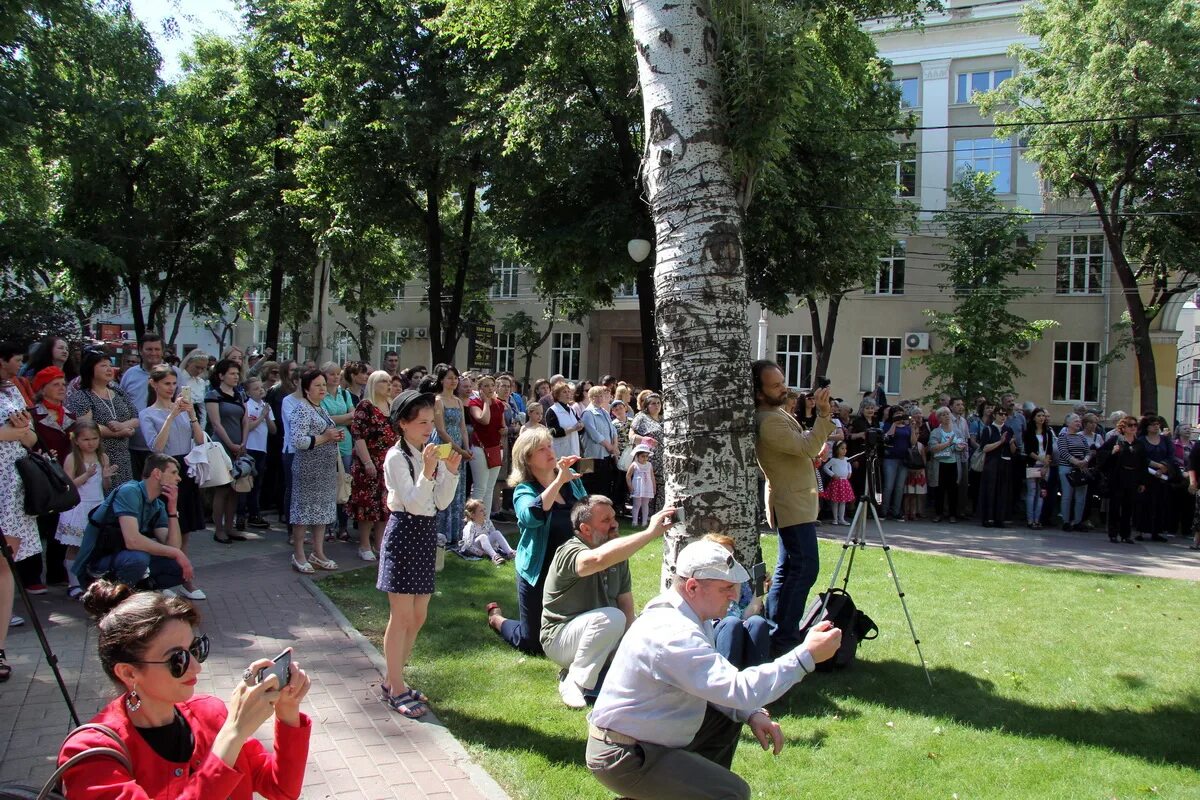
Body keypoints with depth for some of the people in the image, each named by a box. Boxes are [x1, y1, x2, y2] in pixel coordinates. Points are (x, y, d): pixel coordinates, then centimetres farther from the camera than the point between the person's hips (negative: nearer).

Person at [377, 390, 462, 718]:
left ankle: (393, 681, 25)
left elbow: (441, 503, 5)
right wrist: (427, 472, -31)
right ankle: (396, 690, 8)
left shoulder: (430, 454, 8)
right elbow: (413, 503, -20)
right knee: (402, 617, -2)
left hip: (427, 534, 8)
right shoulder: (396, 457, -12)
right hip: (404, 533, -8)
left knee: (418, 617, 13)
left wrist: (451, 471, -7)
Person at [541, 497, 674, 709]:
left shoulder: (617, 556, 3)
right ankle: (574, 683, -17)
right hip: (560, 638, -7)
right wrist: (651, 532, -45)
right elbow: (599, 558, -45)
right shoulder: (569, 552, -22)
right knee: (611, 617, -33)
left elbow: (626, 604, 0)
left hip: (601, 635, 7)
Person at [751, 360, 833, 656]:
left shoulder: (775, 413, 12)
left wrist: (817, 451, 8)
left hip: (794, 503, 11)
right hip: (792, 505, -11)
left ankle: (774, 631, 20)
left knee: (787, 569, 14)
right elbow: (808, 447, -28)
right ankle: (785, 638, -9)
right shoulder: (769, 421, -22)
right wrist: (823, 414, -34)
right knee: (805, 568, -12)